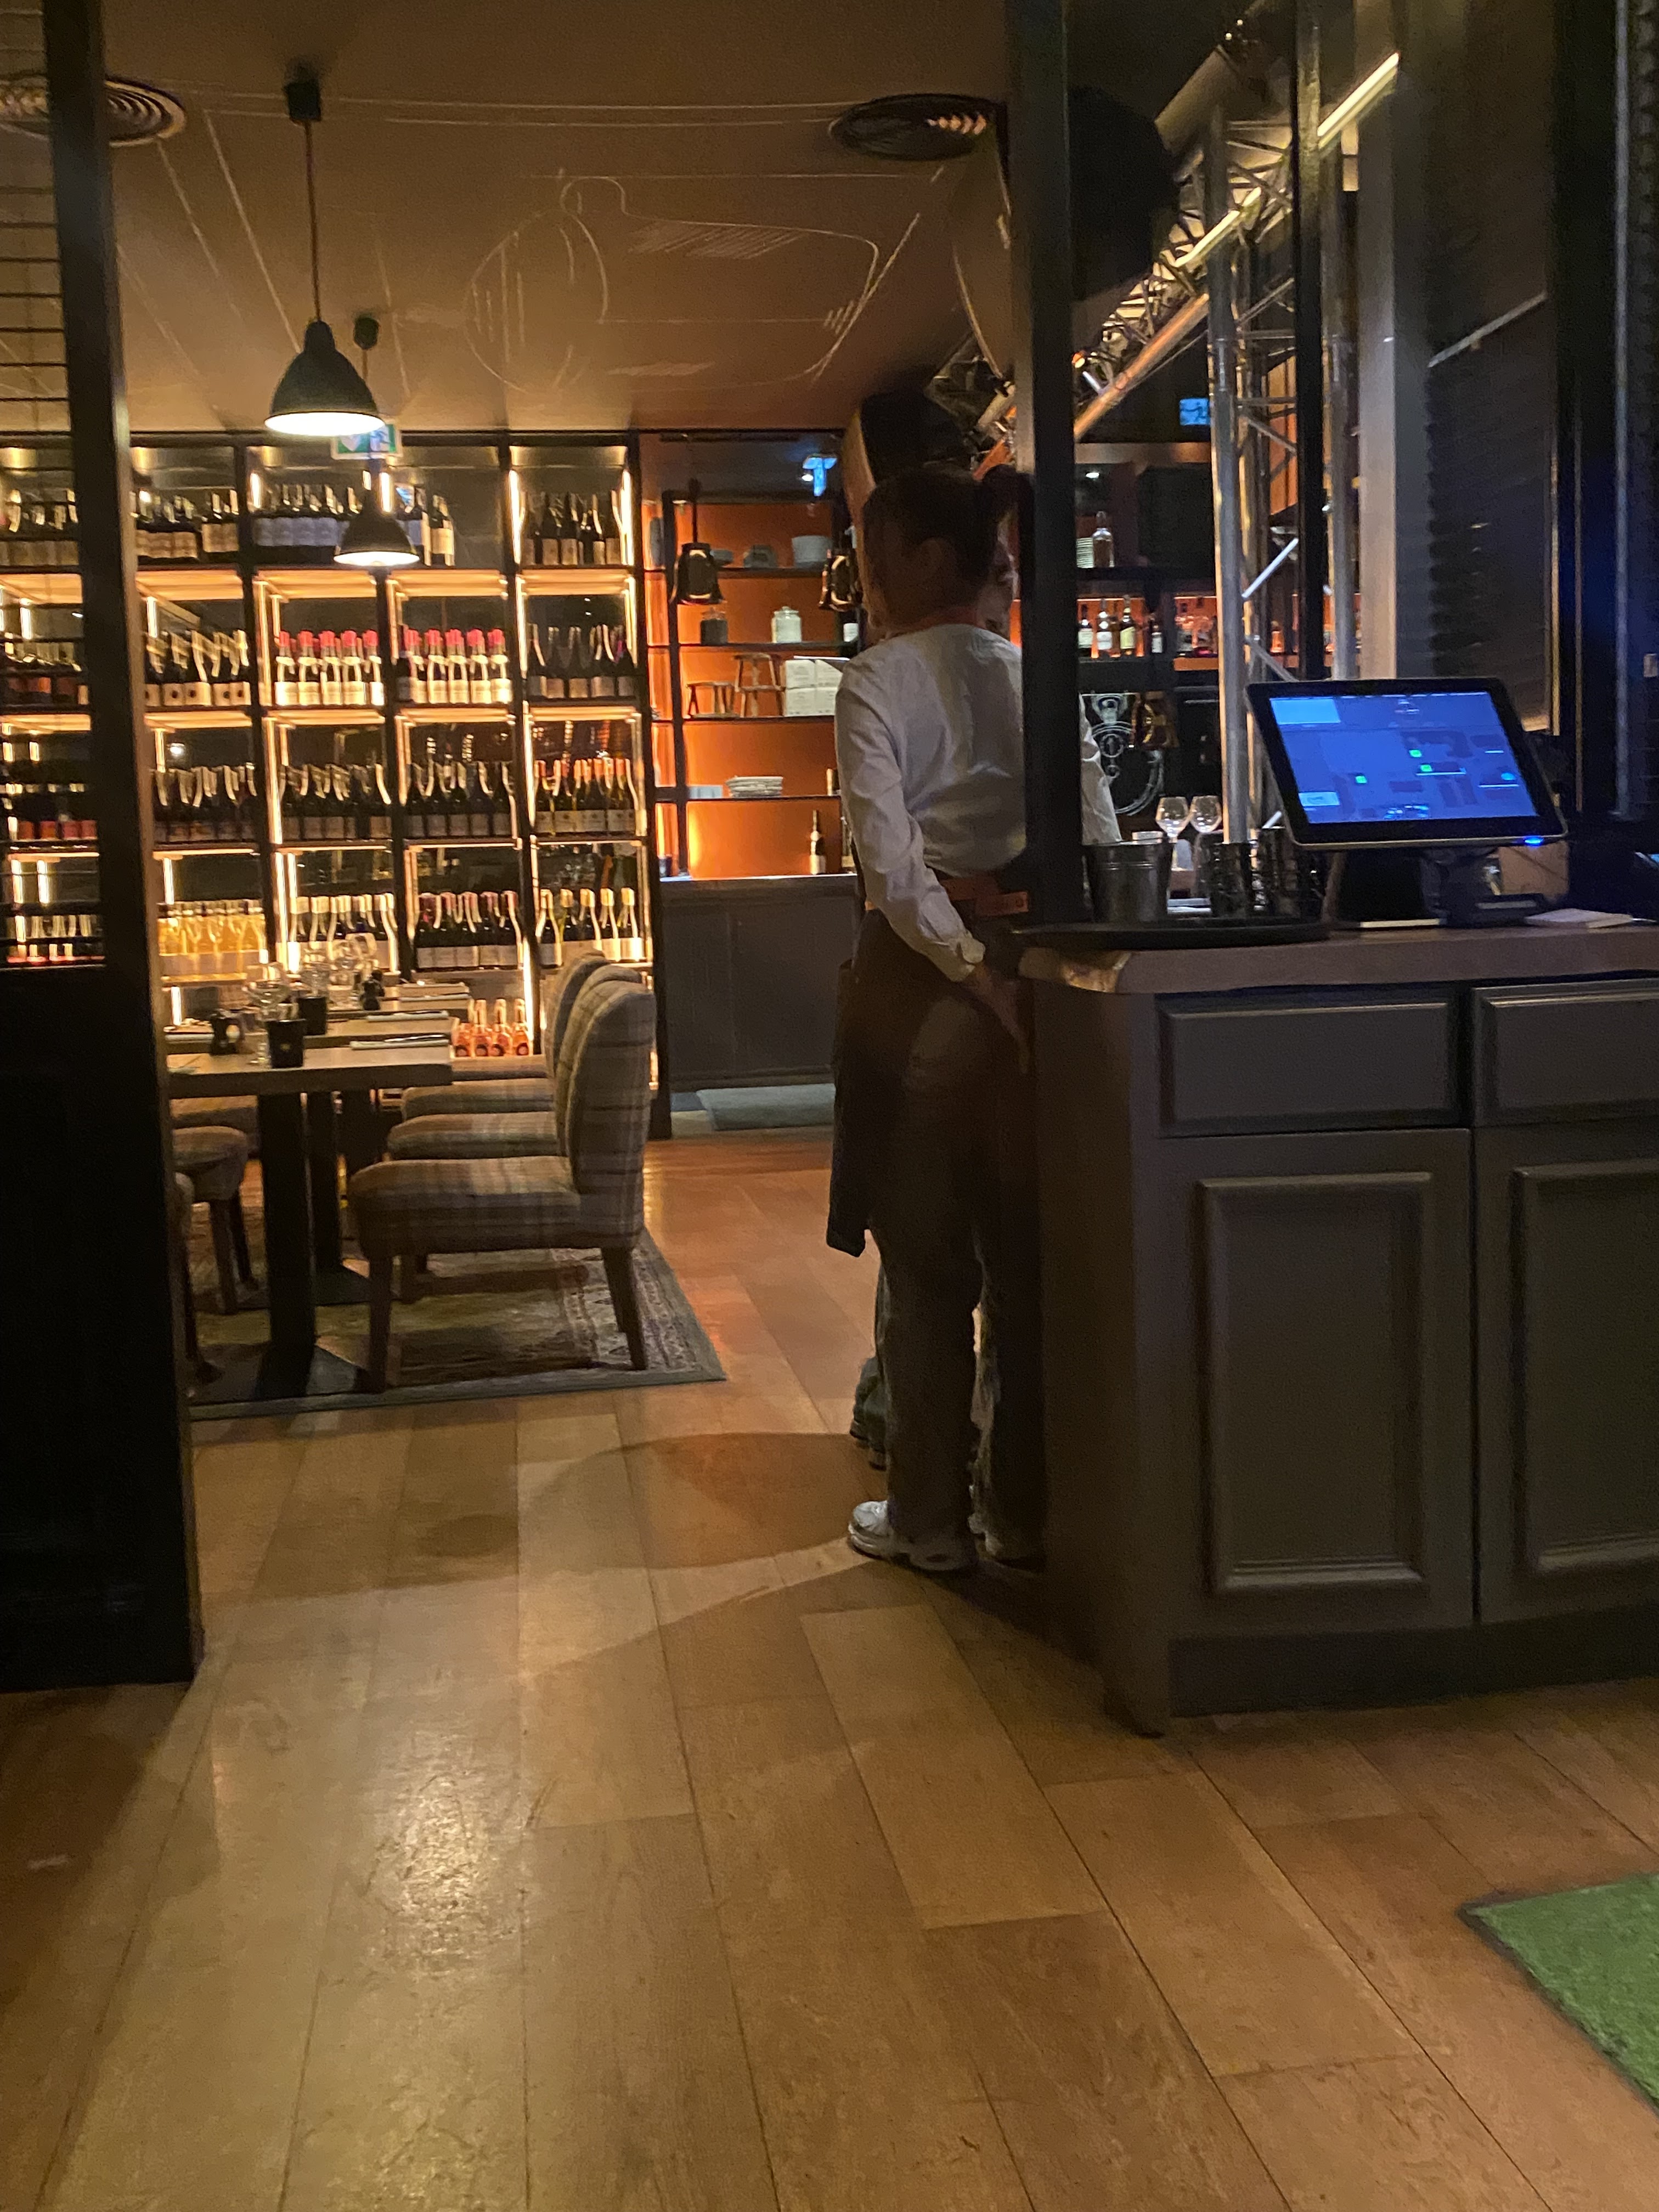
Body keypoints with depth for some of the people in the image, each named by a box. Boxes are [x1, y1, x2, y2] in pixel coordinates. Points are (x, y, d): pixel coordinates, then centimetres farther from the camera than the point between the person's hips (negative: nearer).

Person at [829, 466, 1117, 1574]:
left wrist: (971, 972, -14)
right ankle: (1029, 1508, 21)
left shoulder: (877, 683, -8)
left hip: (925, 974, -5)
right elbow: (1102, 840, 2)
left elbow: (893, 866, -18)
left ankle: (930, 1517, 15)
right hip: (1028, 961, 5)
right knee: (1025, 1251, 12)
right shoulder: (1036, 676, 8)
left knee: (925, 1262, 5)